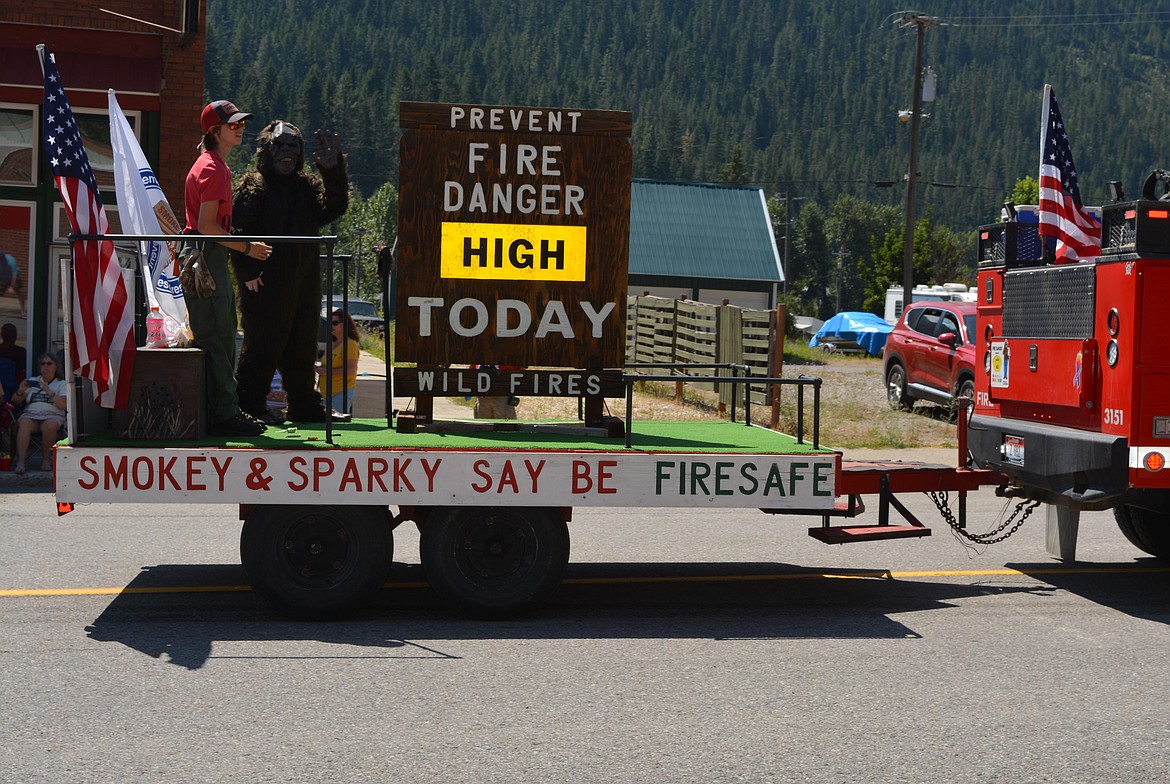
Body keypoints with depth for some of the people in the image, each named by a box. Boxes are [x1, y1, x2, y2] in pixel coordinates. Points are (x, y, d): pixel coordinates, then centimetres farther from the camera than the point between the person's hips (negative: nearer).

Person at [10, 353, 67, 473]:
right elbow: (15, 400, 17)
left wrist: (49, 392, -16)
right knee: (24, 423, -34)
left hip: (52, 416, -2)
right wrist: (20, 391, -5)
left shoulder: (61, 384, 14)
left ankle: (45, 459, -23)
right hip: (30, 415, 2)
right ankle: (20, 461, -45)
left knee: (49, 425, -39)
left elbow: (63, 405, -3)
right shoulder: (32, 381, 23)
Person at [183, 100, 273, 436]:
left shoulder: (216, 166, 19)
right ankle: (222, 415, -8)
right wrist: (247, 247, -14)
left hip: (212, 257, 11)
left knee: (223, 335, 13)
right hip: (204, 257, -11)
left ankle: (226, 410, 18)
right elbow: (207, 226, -20)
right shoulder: (212, 169, -13)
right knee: (215, 338, -10)